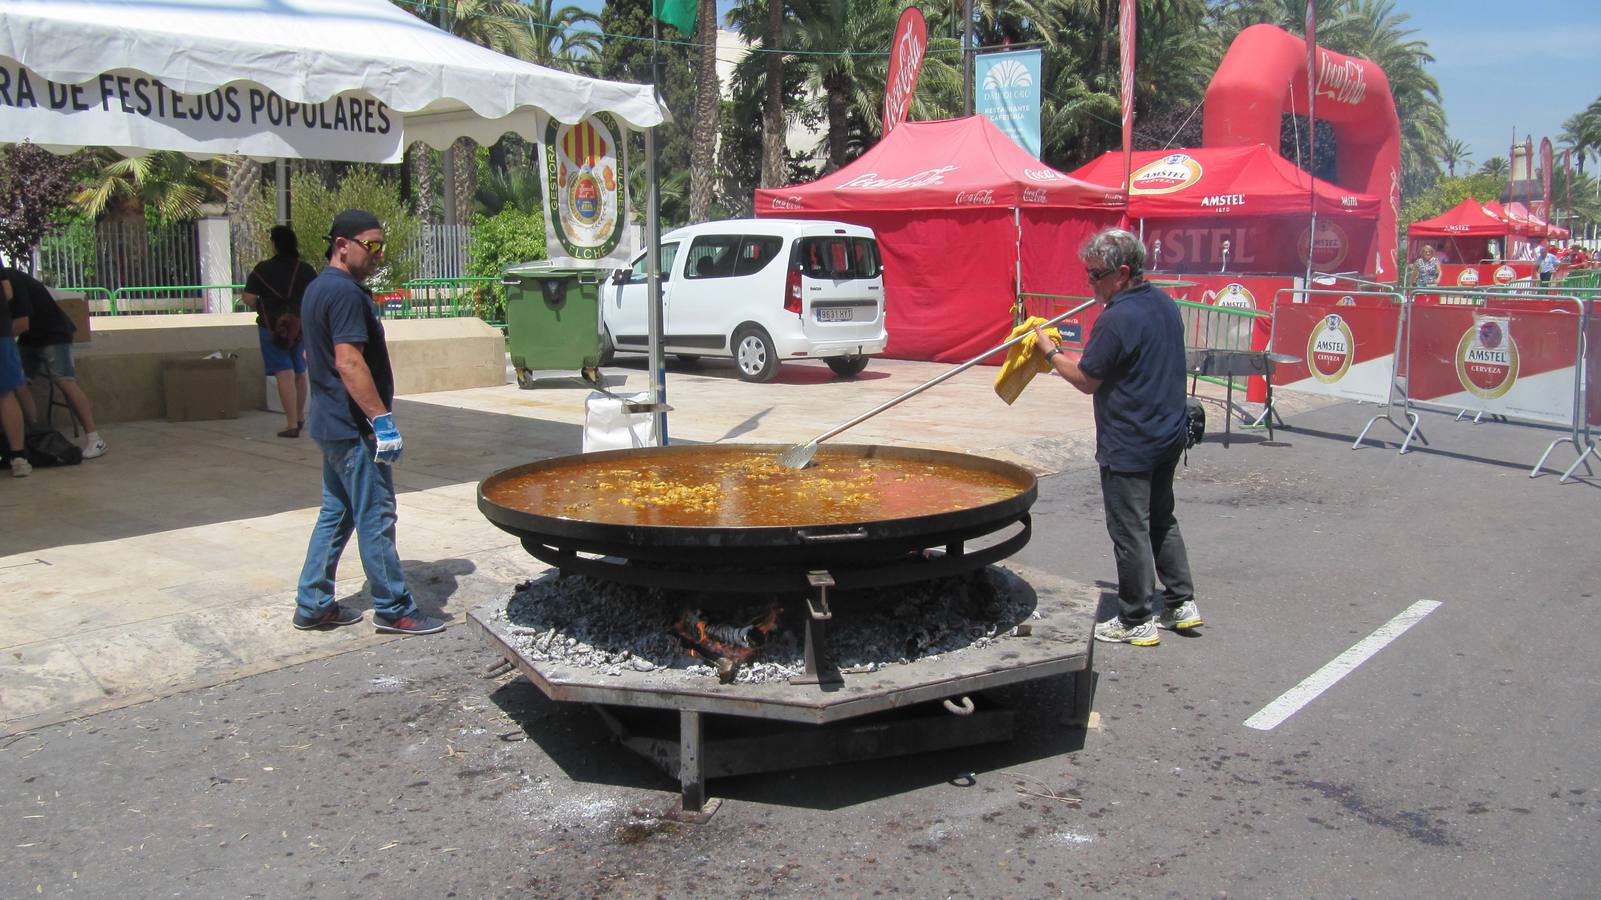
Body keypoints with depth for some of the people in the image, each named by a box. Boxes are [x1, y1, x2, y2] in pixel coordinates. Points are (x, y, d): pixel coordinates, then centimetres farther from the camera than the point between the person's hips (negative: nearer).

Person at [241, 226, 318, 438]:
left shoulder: (263, 269, -7)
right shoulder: (306, 271, 0)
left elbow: (248, 298, -10)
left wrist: (262, 309, 8)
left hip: (271, 327, -3)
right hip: (301, 327, 3)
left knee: (285, 375, -6)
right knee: (299, 373, 19)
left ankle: (292, 424, -12)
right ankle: (300, 417, 33)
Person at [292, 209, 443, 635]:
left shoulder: (318, 289, 14)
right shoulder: (346, 292, -18)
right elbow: (349, 363, -25)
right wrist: (382, 418, -25)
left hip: (331, 423, 10)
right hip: (353, 427, -10)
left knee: (336, 513, 16)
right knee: (376, 518, -3)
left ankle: (313, 605, 21)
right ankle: (393, 610, 5)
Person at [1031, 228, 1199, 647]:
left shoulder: (1117, 318, -21)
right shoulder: (1166, 305, 7)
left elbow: (1087, 380, -15)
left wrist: (1050, 352, -1)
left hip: (1129, 447, -9)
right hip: (1169, 435, 9)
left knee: (1130, 531, 2)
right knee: (1162, 520, 22)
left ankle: (1135, 622, 11)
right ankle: (1181, 602, 27)